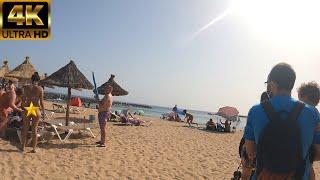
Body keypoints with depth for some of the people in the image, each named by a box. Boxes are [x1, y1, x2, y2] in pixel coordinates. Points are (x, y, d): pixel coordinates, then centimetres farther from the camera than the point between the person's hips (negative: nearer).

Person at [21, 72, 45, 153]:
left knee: (25, 129, 14)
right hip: (36, 110, -1)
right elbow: (41, 101, -4)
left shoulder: (26, 87, -2)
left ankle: (23, 147, 22)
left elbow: (23, 99, -2)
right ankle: (34, 148, 12)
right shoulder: (40, 88, -4)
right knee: (34, 130, 8)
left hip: (27, 109, 1)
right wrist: (43, 111, 5)